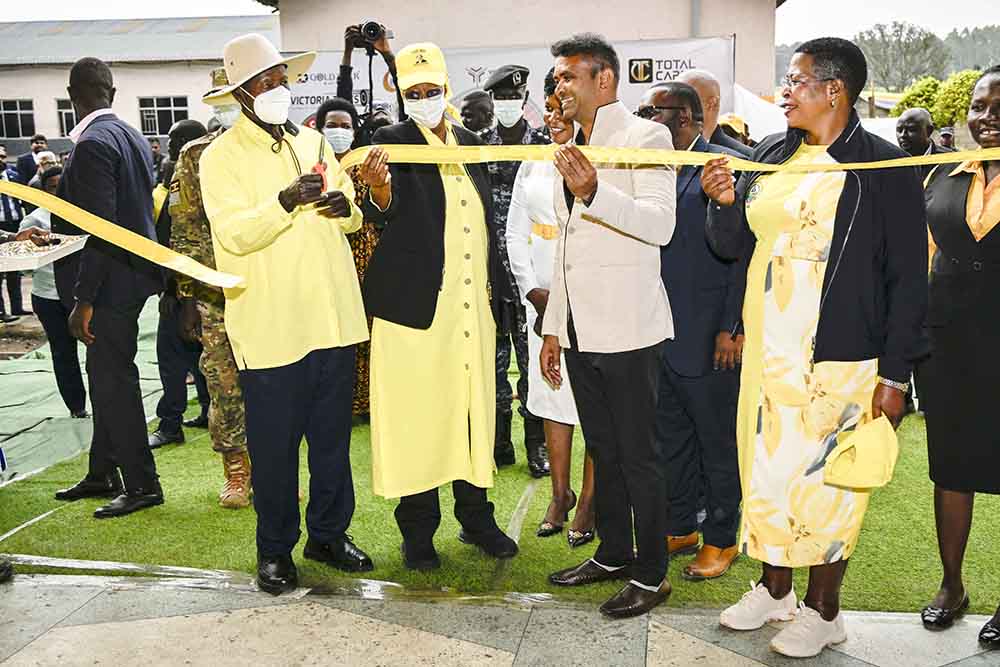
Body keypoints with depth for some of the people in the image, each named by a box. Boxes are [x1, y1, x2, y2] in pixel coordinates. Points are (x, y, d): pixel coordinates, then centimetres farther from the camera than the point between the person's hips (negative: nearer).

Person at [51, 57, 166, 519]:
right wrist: (55, 233, 28)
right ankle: (102, 474, 30)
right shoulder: (131, 136, 11)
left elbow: (103, 226, -23)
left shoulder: (93, 143, -18)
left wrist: (83, 300, -20)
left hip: (110, 281, -10)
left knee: (113, 379, 0)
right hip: (130, 274, 10)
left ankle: (142, 485, 11)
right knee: (107, 377, 17)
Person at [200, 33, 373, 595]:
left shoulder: (313, 142, 13)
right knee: (274, 444, 5)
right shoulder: (222, 157, -3)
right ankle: (275, 550, 21)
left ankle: (330, 533, 29)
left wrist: (345, 206, -6)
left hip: (332, 317, 5)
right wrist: (286, 201, -32)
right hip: (271, 328, -5)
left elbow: (352, 216, 18)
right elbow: (234, 233, -16)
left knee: (333, 437, 14)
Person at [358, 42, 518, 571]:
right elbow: (384, 212, -19)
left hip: (474, 304, 5)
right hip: (417, 304, -5)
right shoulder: (393, 140, -3)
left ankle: (476, 517, 26)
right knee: (416, 414, 0)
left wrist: (496, 288, 13)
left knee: (474, 409, 12)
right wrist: (379, 189, -42)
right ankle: (417, 530, 14)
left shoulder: (469, 143, 13)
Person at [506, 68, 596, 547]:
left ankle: (589, 500, 10)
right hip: (542, 296, 5)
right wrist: (532, 289, 1)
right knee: (550, 387, 10)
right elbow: (515, 233, 13)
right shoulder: (531, 166, 12)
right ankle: (560, 493, 23)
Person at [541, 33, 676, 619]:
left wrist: (593, 192, -36)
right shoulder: (572, 150, 18)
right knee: (604, 449, 16)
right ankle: (613, 555, 30)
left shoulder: (645, 137, -7)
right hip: (580, 328, 8)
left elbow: (661, 223, -22)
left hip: (627, 328, -8)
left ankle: (651, 574, 13)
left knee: (638, 454, 0)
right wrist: (553, 327, 19)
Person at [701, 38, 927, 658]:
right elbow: (732, 245, 13)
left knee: (826, 479, 4)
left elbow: (909, 277, -8)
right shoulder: (771, 155, 9)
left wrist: (895, 374, -11)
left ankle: (823, 610, 23)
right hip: (768, 351, 6)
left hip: (838, 358, -6)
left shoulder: (885, 166, -8)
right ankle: (775, 590, 33)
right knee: (767, 468, 14)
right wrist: (725, 202, -8)